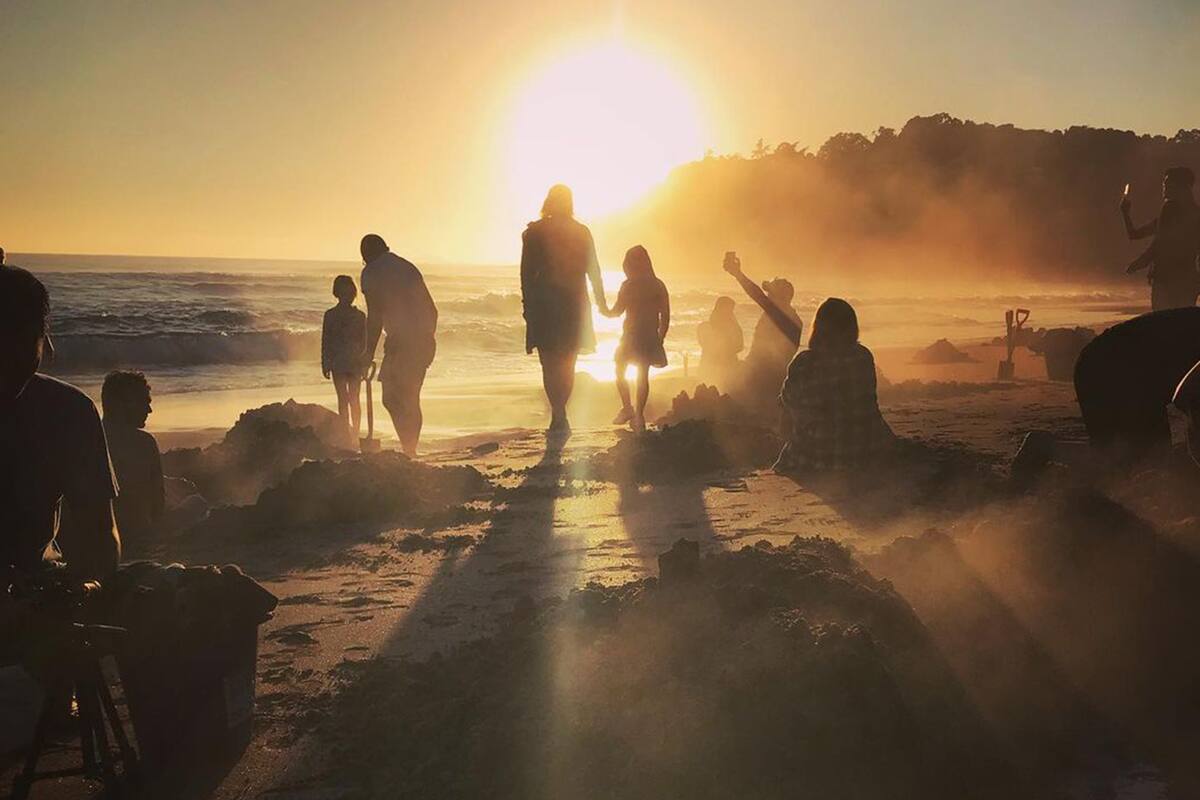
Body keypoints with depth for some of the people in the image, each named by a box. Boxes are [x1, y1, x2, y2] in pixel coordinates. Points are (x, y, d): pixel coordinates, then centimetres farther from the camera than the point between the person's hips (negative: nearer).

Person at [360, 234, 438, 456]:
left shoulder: (371, 273, 0)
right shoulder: (408, 267, 21)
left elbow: (375, 317, -8)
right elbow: (431, 310, 21)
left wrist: (368, 353, -4)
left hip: (401, 341, -7)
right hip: (425, 342, 7)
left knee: (392, 398, -2)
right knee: (411, 399, 15)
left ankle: (409, 449, -10)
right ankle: (410, 449, 18)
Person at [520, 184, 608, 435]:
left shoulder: (534, 232, -4)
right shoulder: (582, 232, 3)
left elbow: (527, 273, -5)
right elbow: (593, 271, 4)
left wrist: (528, 305, 2)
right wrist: (601, 302, 11)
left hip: (544, 305, -2)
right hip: (575, 305, 2)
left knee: (550, 365, 1)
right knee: (567, 364, 14)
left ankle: (558, 416, -13)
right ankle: (559, 416, 14)